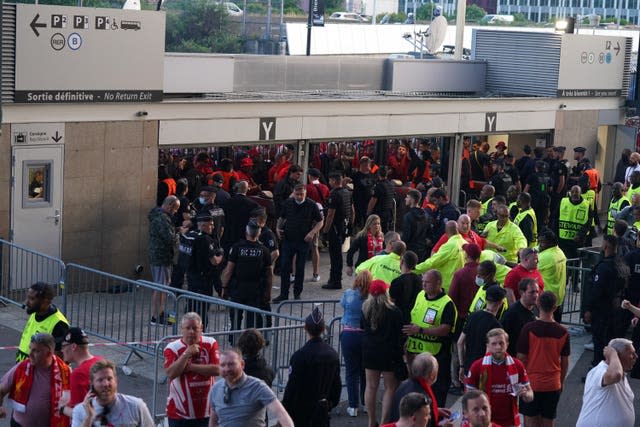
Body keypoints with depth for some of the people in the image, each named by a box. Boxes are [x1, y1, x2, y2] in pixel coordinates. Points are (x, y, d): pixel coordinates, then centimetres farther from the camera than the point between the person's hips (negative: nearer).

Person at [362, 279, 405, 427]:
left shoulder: (365, 309, -2)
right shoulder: (394, 311, -13)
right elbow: (399, 335, -9)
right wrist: (399, 354, 0)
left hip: (369, 351, 4)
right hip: (389, 353, -4)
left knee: (371, 386, 11)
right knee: (390, 387, 6)